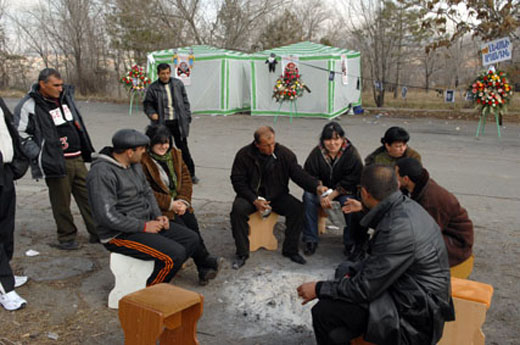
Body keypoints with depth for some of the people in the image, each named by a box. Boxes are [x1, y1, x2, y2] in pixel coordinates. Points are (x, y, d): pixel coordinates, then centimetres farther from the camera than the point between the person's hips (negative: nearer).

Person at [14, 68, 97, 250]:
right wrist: (39, 156, -15)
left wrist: (87, 151, 20)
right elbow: (22, 136, -8)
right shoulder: (29, 106, -9)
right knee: (61, 202, 3)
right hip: (55, 162, -6)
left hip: (77, 159, 6)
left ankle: (97, 232, 20)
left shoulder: (66, 96, 12)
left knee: (88, 196, 9)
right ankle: (66, 237, 20)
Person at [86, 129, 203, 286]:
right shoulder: (102, 173, -21)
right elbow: (106, 215, -26)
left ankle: (160, 275, 10)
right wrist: (143, 226, -20)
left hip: (145, 222, 9)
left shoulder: (134, 164, 7)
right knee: (175, 253, -23)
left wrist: (157, 216, 3)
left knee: (192, 239, 1)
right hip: (120, 234, -9)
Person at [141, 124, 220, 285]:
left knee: (191, 222, -20)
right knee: (181, 227, -24)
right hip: (157, 207, -5)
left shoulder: (174, 154, 11)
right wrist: (170, 204, -16)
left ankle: (204, 270, -18)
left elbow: (186, 179, 9)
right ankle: (207, 262, -12)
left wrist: (183, 201, -7)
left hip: (177, 203, 5)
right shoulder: (143, 160, -9)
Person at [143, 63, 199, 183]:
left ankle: (191, 174, 19)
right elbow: (147, 104, 4)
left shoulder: (178, 84, 3)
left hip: (178, 122, 1)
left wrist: (187, 117, 6)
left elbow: (185, 101, 9)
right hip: (162, 124, -1)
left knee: (183, 148, 8)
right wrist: (152, 113, -16)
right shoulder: (153, 88, -3)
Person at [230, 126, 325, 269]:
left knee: (297, 208, -23)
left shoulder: (284, 154, -8)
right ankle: (242, 254, -16)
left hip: (277, 195, 2)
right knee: (238, 208, -31)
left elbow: (299, 174, -9)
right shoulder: (244, 155, -12)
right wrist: (255, 200, -21)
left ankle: (290, 250, -5)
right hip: (251, 195, -1)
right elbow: (238, 181, -9)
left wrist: (317, 186, -28)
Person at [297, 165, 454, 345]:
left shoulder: (399, 230, -29)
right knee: (343, 270, 20)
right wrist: (350, 270, 2)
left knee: (323, 312, -16)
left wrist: (319, 289, -11)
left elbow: (365, 289, -23)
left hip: (413, 315, -10)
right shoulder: (404, 205, 0)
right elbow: (380, 258, 14)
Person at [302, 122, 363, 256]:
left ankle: (350, 242, -14)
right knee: (308, 196, -27)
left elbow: (351, 181, -13)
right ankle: (311, 240, -18)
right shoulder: (317, 152, -7)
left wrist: (332, 195, -22)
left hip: (345, 191, -2)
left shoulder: (351, 153, -12)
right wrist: (321, 196, -21)